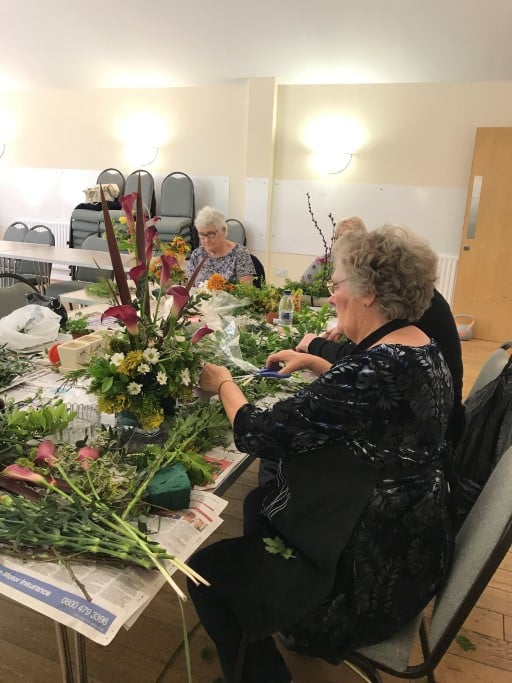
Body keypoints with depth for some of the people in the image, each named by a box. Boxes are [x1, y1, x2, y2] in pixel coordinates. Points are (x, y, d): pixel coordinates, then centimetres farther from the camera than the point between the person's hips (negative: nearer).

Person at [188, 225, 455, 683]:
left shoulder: (377, 367, -31)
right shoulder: (422, 349, -1)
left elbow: (260, 435, -25)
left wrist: (224, 383, -7)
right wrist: (313, 363, 11)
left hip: (371, 578, -9)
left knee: (206, 570, 3)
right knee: (259, 503, 25)